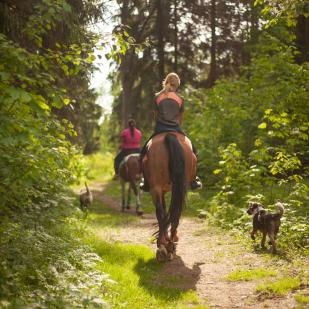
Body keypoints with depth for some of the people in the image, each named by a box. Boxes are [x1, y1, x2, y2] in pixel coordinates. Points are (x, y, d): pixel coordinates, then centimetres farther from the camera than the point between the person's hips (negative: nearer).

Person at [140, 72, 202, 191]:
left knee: (144, 151, 16)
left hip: (160, 129, 0)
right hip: (176, 129, 0)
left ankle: (146, 182, 9)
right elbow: (181, 119, 10)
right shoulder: (180, 99, 3)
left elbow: (156, 116, 9)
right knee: (192, 151, 18)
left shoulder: (157, 97, 2)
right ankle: (193, 179, 10)